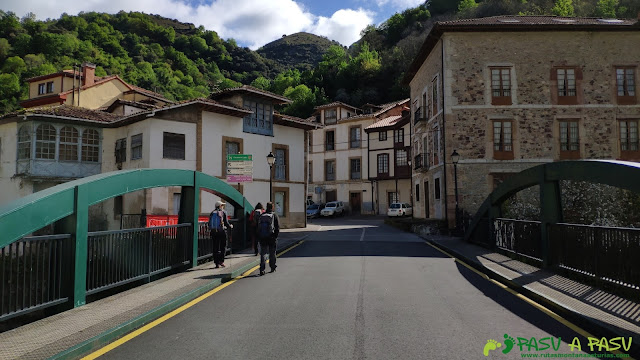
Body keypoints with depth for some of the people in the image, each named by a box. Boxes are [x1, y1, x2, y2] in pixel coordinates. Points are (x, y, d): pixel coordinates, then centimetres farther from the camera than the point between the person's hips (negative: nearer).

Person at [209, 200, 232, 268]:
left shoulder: (212, 213, 9)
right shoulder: (223, 212, -4)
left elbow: (209, 224, 9)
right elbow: (226, 223, -8)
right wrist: (230, 226, 11)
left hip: (214, 232, 4)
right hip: (222, 232, -4)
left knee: (215, 248, 7)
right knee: (223, 247, 6)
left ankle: (217, 263, 7)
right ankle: (221, 261, -4)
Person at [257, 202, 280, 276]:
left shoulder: (261, 216, 6)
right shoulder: (274, 216, -4)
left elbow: (258, 227, 8)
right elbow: (277, 227, -8)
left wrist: (259, 237, 11)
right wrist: (275, 236, -2)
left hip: (262, 238, 2)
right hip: (271, 238, -2)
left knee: (263, 254, 4)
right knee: (272, 253, 12)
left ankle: (262, 269, -7)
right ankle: (273, 268, 22)